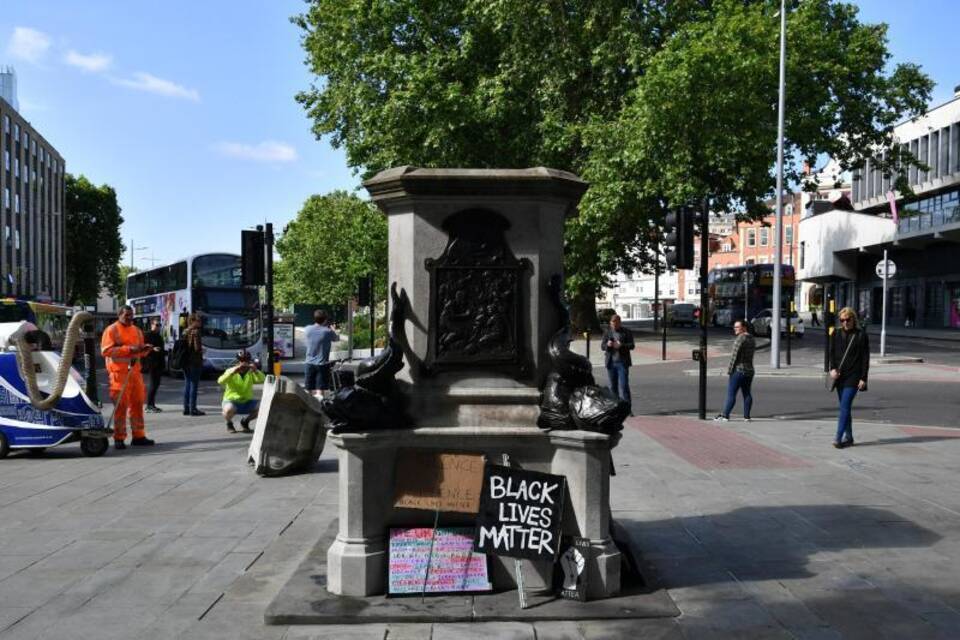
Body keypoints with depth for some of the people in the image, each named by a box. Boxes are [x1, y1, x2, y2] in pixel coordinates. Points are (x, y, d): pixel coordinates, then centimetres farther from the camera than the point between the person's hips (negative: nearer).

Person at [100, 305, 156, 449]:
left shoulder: (137, 331, 18)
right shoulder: (111, 330, -2)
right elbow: (106, 350, -13)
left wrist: (145, 349, 2)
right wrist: (129, 349, -19)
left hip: (135, 371, 6)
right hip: (119, 372, -6)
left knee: (137, 403, 6)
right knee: (121, 405, -6)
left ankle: (139, 436, 13)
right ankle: (119, 439, -1)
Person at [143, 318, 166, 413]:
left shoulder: (159, 336, 20)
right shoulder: (147, 335, -6)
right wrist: (152, 349, -28)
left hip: (159, 363, 9)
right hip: (152, 363, -9)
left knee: (156, 383, 9)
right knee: (153, 383, -10)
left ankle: (152, 404, 15)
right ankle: (149, 405, -7)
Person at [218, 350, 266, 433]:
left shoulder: (251, 373, 1)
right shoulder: (231, 371, -5)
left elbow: (262, 380, -17)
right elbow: (220, 381, -23)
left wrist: (255, 370, -35)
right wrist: (233, 372, -34)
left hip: (247, 402, 4)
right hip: (231, 401, -3)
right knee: (229, 409, -37)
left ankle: (245, 421, 9)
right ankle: (229, 424, 0)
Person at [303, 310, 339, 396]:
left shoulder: (308, 330, -1)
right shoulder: (328, 331, -11)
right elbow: (336, 338, 7)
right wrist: (334, 330, 30)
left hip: (309, 363, 4)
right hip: (322, 364, -4)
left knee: (309, 391, 11)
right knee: (320, 391, -6)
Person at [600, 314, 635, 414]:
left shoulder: (626, 332, 2)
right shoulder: (607, 332, 8)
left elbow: (631, 346, -3)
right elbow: (602, 346, 6)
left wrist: (621, 345, -22)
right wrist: (607, 345, -18)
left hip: (622, 362, -3)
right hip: (611, 363, 3)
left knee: (623, 386, -10)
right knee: (613, 386, 7)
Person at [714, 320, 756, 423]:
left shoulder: (740, 338, -14)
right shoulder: (752, 339, 13)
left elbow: (734, 355, -17)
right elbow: (750, 355, 15)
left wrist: (729, 369, -11)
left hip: (738, 370, -8)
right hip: (749, 370, 8)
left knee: (731, 394, -6)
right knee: (747, 394, 10)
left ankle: (725, 415, -6)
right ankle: (747, 416, 9)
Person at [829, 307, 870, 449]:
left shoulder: (861, 335, -3)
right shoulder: (838, 335, 10)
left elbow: (865, 358, -3)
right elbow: (832, 353, 12)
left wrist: (863, 378, -8)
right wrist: (833, 368, -6)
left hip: (853, 377, -5)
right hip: (839, 376, 5)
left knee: (845, 406, -14)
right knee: (845, 407, 10)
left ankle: (839, 438, -16)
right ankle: (848, 437, 18)